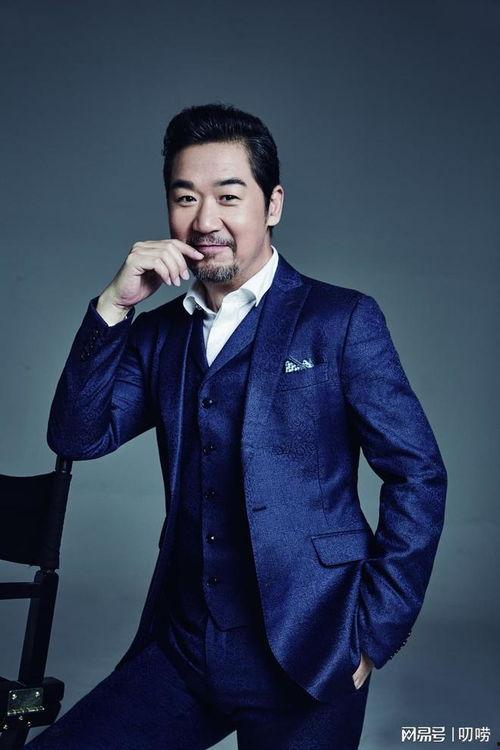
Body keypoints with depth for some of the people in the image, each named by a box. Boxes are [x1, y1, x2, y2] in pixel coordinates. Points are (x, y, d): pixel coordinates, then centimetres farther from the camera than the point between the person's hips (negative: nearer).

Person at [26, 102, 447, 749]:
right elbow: (77, 437, 0)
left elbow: (418, 477, -5)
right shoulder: (157, 333, 9)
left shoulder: (343, 320, -4)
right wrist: (113, 306, -9)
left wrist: (373, 636, -7)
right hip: (178, 654, 4)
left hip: (303, 663, -3)